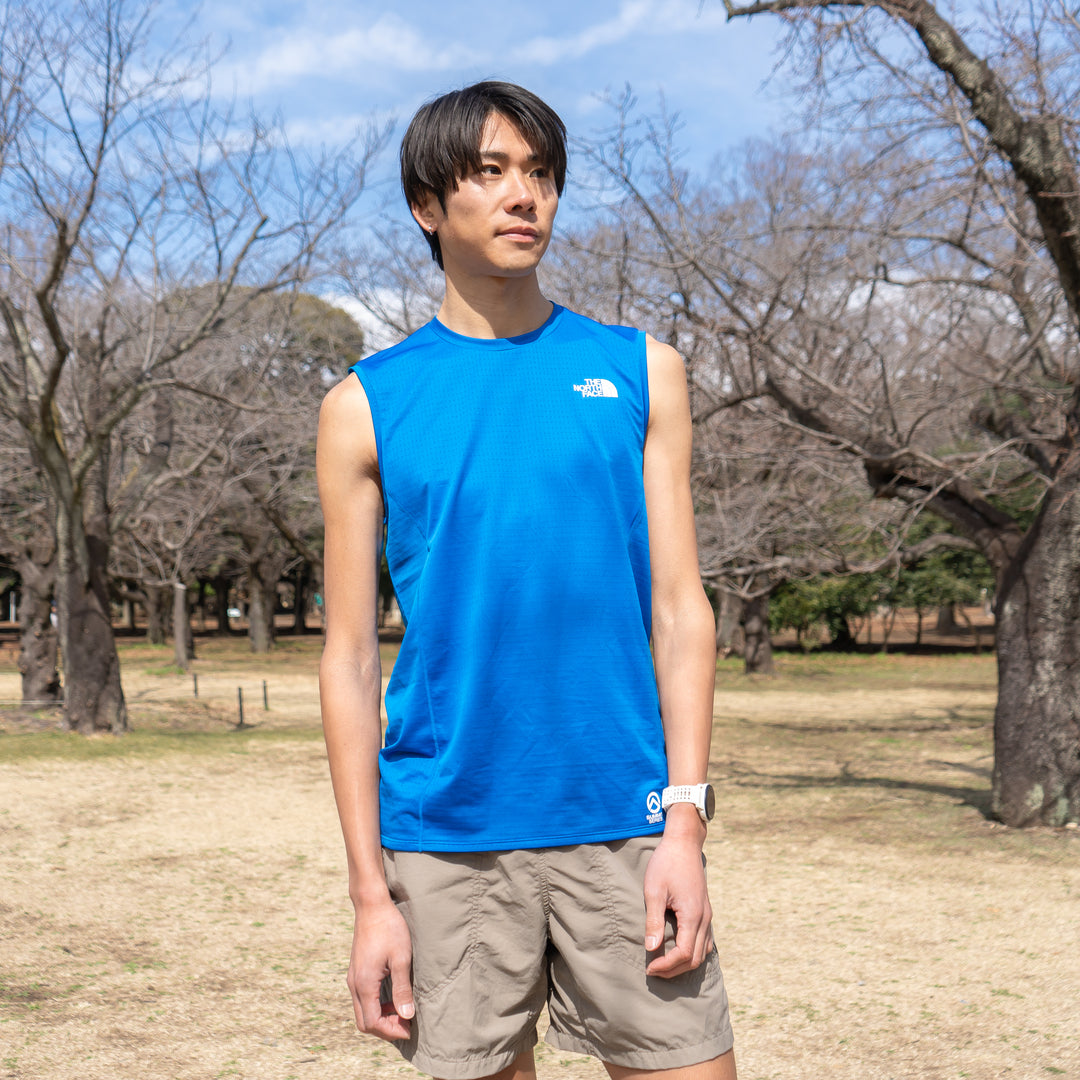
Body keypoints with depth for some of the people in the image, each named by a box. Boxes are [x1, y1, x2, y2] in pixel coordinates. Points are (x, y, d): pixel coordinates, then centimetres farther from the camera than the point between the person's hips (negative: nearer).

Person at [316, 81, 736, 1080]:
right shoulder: (367, 407, 5)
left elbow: (678, 606, 4)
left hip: (623, 820, 1)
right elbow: (351, 660, 3)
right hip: (443, 835, 0)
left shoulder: (638, 371, 8)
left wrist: (684, 819, -5)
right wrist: (371, 892, -1)